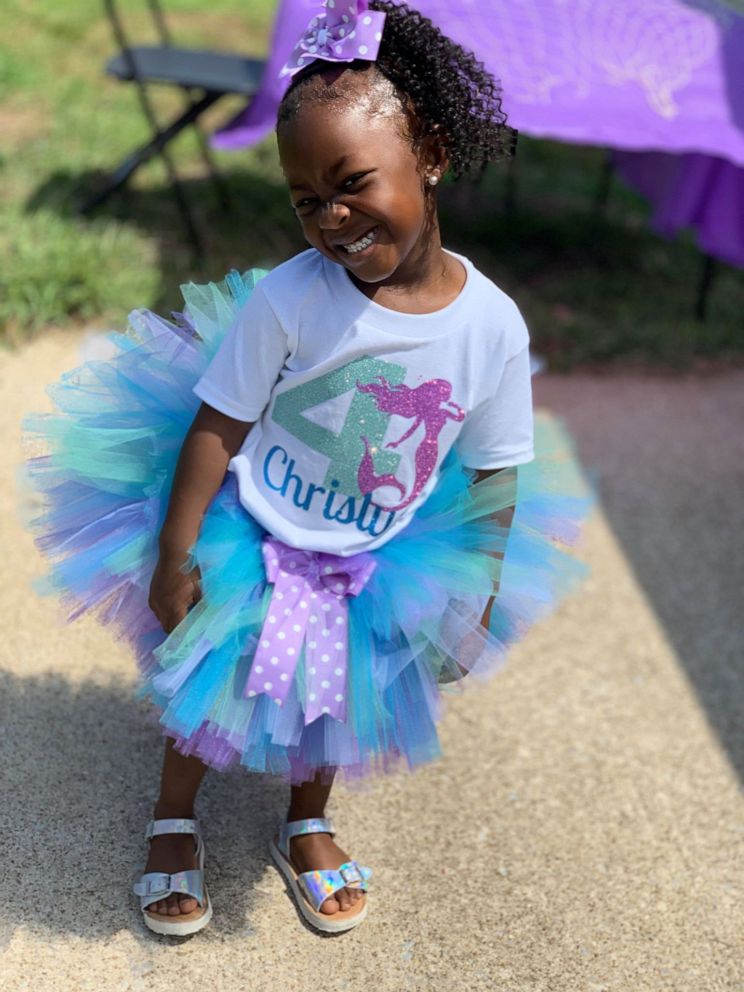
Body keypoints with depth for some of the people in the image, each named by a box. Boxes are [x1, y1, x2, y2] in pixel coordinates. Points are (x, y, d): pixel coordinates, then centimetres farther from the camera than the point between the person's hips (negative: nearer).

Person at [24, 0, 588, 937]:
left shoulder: (492, 325, -20)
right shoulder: (287, 300, -26)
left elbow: (493, 478, -8)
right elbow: (216, 429, -18)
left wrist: (478, 604, -2)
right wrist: (174, 560, -14)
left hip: (376, 571, 2)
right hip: (250, 549, -1)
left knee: (334, 701, 23)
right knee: (205, 692, 18)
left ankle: (306, 825, 53)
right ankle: (174, 819, 48)